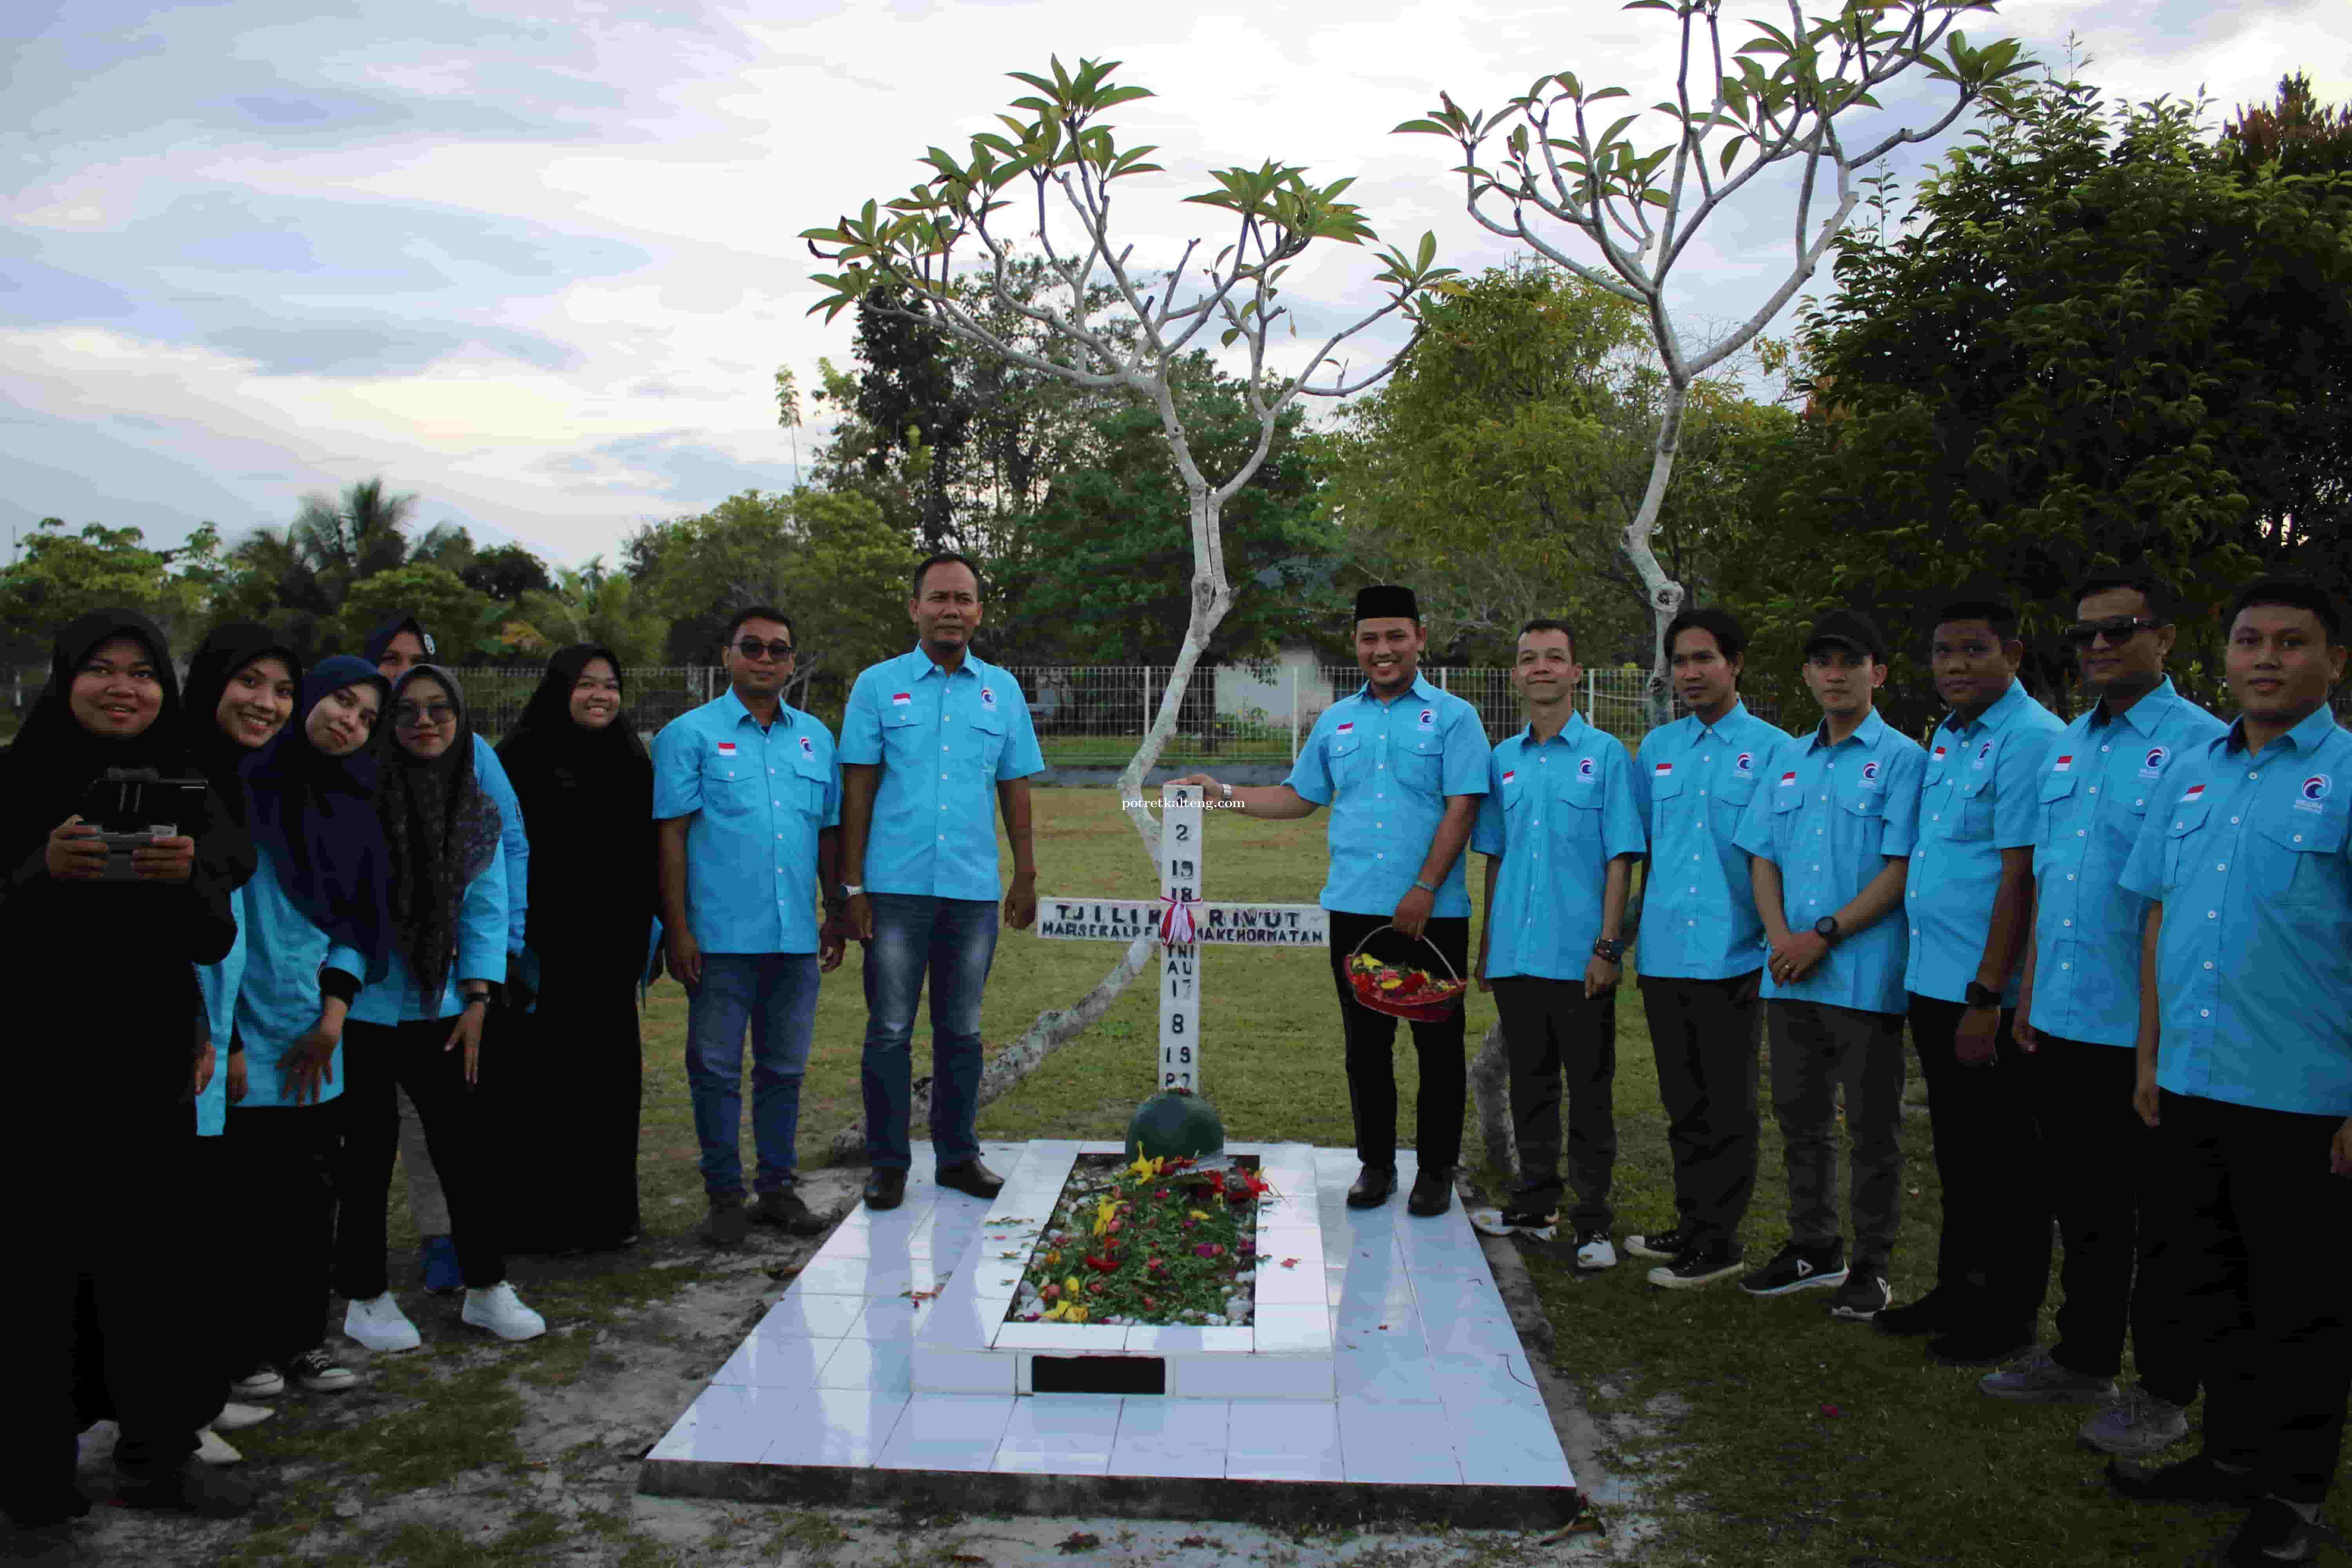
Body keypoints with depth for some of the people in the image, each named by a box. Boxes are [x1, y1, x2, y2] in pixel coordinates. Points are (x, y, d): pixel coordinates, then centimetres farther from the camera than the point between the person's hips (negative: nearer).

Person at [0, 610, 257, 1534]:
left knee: (153, 1263, 8)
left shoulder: (188, 798, 5)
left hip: (150, 1068, 3)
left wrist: (187, 880, -21)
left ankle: (157, 1457, 24)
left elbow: (215, 942, -1)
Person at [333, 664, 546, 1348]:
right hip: (360, 1008, -4)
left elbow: (485, 911, 5)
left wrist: (476, 1001, -1)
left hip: (437, 1009, 4)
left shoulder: (477, 813, 4)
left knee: (466, 1146, 7)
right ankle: (365, 1298, 23)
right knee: (369, 1153, 6)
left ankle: (486, 1287, 21)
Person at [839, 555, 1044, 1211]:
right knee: (890, 1030, 3)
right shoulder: (878, 685, 3)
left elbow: (1015, 789, 12)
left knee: (962, 1032, 11)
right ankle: (888, 1163, 14)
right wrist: (852, 885, -4)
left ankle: (958, 1155, 22)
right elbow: (859, 789, 0)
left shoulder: (1002, 690, 9)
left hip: (974, 889, 2)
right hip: (896, 887, -2)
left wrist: (1027, 878, 8)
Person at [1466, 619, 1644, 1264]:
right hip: (1515, 955, 4)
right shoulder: (1503, 759, 10)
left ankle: (1593, 1225, 12)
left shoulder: (1605, 755, -2)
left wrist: (1607, 945, -12)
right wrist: (1487, 944, 13)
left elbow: (1620, 857, -5)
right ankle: (1534, 1204, 28)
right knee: (1529, 1083, 15)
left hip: (1580, 958, -4)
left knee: (1590, 1090, 3)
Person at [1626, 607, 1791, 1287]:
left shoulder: (1770, 749, -2)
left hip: (1732, 955, -4)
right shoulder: (1655, 749, 11)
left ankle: (1718, 1241, 15)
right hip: (1664, 952, 5)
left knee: (1727, 1106, 4)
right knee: (1683, 1102, 15)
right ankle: (1691, 1225, 27)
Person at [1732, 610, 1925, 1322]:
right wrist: (1781, 937, -5)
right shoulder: (1786, 759, 13)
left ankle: (1870, 1268, 17)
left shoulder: (1902, 759, -4)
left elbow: (1901, 869, -11)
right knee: (1800, 1117, 14)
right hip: (1790, 975, 6)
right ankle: (1813, 1248, 29)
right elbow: (1763, 858, 11)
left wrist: (1825, 935, -16)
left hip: (1866, 976, -5)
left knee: (1872, 1128, 4)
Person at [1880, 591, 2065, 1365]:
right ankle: (1959, 1289, 31)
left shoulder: (2031, 741, -15)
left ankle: (2008, 1316, 18)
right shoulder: (1947, 738, 12)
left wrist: (1987, 996, -20)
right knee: (1958, 1149, 18)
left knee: (2006, 1159, 5)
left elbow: (2021, 875, -19)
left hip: (1989, 992, -8)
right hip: (1933, 982, 8)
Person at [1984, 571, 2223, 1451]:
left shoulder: (2199, 746, -11)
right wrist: (2029, 995, 14)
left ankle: (2165, 1394, 20)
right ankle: (2083, 1360, 32)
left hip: (2143, 1028, -7)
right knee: (2083, 1205, 18)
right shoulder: (2067, 745, 12)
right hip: (2062, 1020, 7)